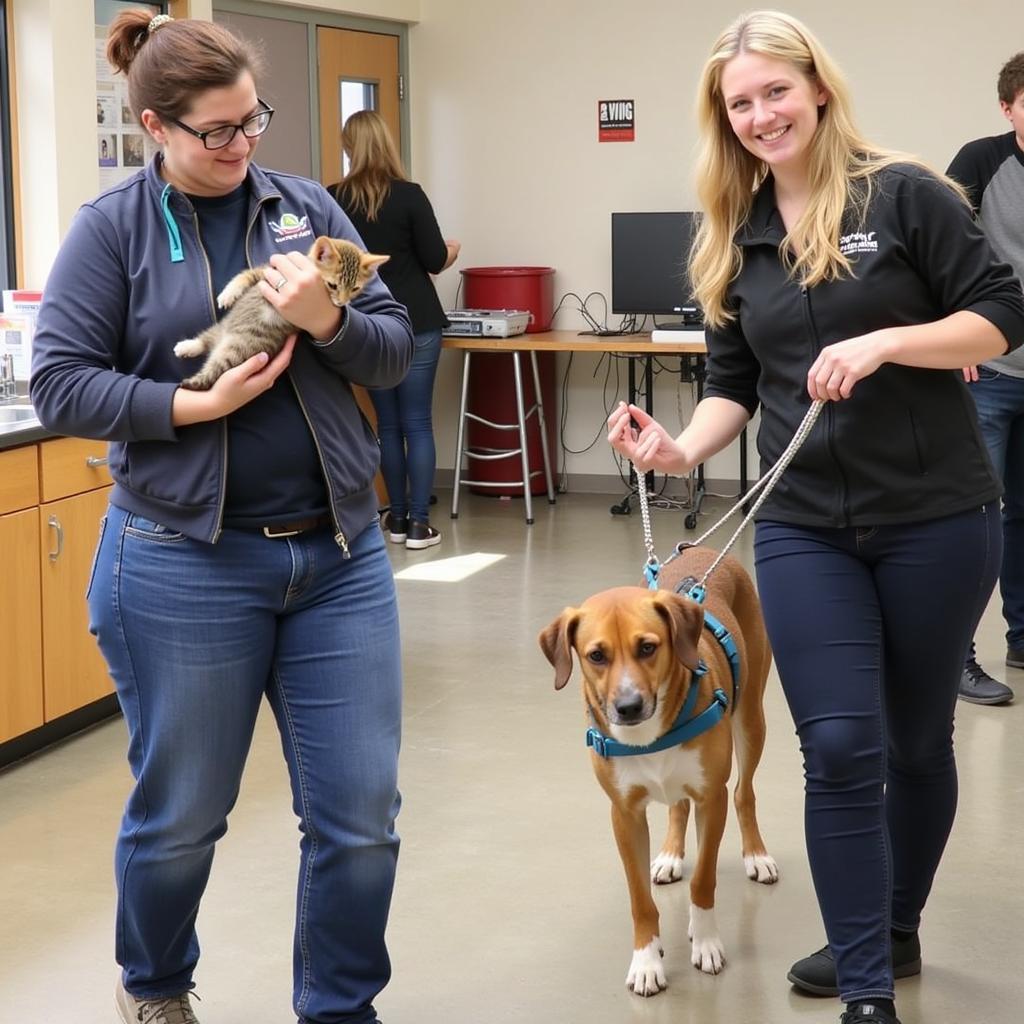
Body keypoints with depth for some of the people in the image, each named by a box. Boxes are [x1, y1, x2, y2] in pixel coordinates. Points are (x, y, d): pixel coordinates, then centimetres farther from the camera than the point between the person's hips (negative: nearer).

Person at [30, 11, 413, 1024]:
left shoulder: (306, 207, 6)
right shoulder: (111, 228, -2)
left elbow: (395, 349, 6)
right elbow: (59, 384, -7)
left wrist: (329, 322, -14)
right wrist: (193, 404, -17)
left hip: (338, 553, 3)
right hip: (185, 564, -3)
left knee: (360, 815, 4)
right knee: (180, 814, 12)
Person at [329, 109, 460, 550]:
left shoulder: (332, 200, -2)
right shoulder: (409, 195, -11)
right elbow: (436, 260, -7)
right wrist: (453, 250, 15)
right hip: (416, 323, -3)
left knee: (388, 423, 11)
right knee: (418, 422, 1)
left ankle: (398, 518, 16)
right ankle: (419, 522, 0)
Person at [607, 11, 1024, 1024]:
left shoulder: (903, 195, -7)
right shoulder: (733, 240, 8)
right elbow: (734, 383, 12)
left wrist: (881, 343, -20)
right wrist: (682, 448, -8)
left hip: (934, 517, -3)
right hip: (804, 525, 3)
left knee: (916, 741, 12)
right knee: (841, 750, -5)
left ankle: (896, 930, 34)